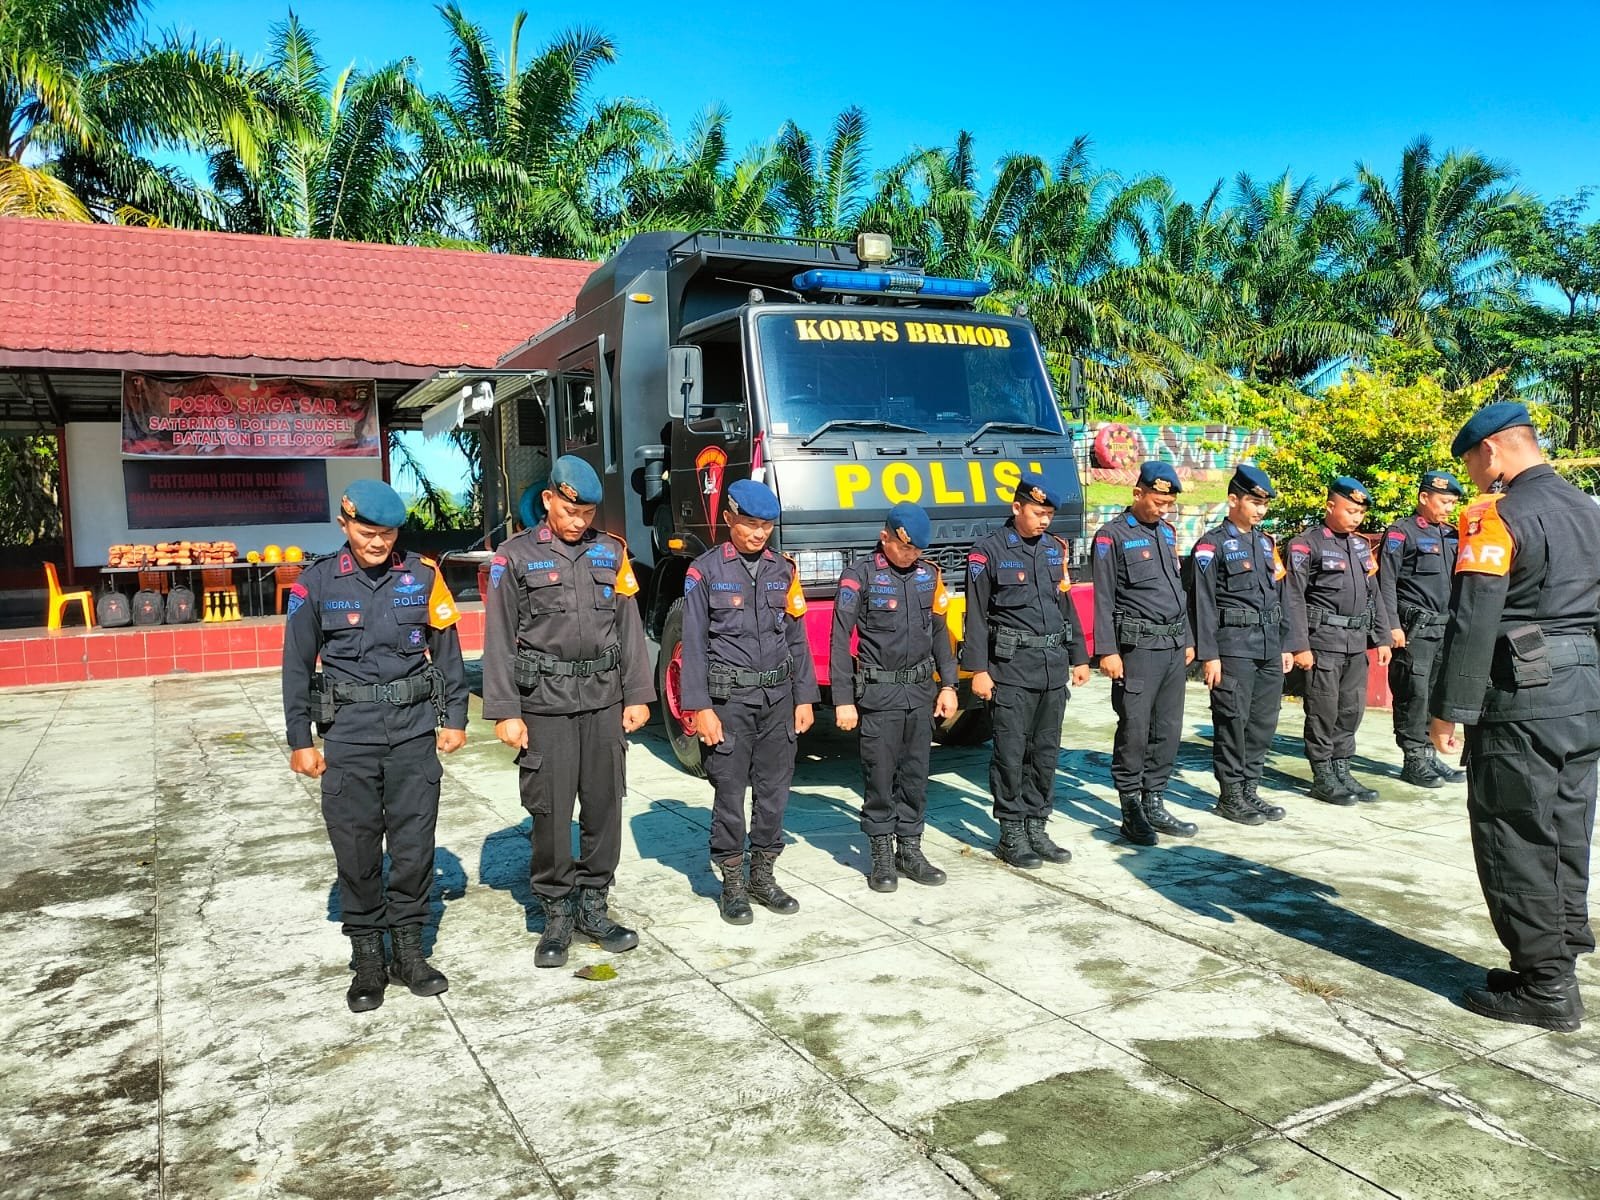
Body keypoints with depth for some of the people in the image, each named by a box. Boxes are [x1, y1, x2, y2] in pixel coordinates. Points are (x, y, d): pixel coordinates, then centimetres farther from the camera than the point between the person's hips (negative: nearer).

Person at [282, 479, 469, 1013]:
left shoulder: (422, 577, 3)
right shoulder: (317, 583, 0)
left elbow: (447, 649, 9)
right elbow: (297, 666, 4)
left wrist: (454, 718, 7)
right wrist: (300, 741, 3)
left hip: (414, 728, 1)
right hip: (349, 733, -1)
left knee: (413, 842, 5)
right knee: (356, 848, 5)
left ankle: (409, 949, 21)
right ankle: (367, 958, 19)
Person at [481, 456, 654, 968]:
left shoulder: (611, 552, 9)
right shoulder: (515, 556, 0)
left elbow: (629, 627, 10)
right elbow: (499, 639, -2)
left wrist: (637, 694, 6)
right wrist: (504, 712, -7)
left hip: (604, 700, 3)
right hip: (545, 704, -3)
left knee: (604, 806, 8)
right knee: (550, 812, 1)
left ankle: (594, 906, 22)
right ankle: (557, 915, 16)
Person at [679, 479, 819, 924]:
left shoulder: (783, 572, 10)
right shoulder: (705, 571, -3)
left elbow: (797, 640, 13)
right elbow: (694, 644, -6)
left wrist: (804, 698, 8)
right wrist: (701, 708, -11)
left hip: (778, 698, 4)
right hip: (729, 699, -4)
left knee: (774, 791, 9)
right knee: (730, 793, 1)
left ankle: (763, 875, 24)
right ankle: (732, 884, 14)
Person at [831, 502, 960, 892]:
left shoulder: (928, 573, 7)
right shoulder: (860, 574, -8)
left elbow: (939, 632, 15)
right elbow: (840, 640, -9)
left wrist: (948, 685, 10)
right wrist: (843, 700, -12)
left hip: (921, 691, 5)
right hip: (878, 694, -4)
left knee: (915, 775, 11)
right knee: (879, 775, 2)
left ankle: (910, 849, 23)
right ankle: (882, 856, 14)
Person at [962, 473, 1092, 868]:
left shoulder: (1055, 548, 12)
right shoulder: (989, 551, -5)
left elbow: (1067, 606, 18)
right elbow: (976, 615, -6)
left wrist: (1078, 658, 16)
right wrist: (978, 670, -10)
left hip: (1053, 666, 6)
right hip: (1011, 668, -6)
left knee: (1046, 751, 11)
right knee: (1011, 752, -1)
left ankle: (1036, 828, 23)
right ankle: (1011, 835, 11)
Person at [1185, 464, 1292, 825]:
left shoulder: (1267, 542, 16)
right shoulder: (1212, 544, -5)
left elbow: (1280, 595, 19)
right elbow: (1202, 602, -10)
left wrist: (1285, 645, 15)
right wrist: (1208, 655, -14)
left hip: (1269, 647, 7)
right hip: (1234, 647, -7)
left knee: (1264, 722, 9)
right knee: (1233, 721, -2)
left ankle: (1249, 790, 20)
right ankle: (1231, 795, 9)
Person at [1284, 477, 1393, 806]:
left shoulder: (1361, 545, 16)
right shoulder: (1307, 545, -6)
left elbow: (1374, 594, 20)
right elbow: (1294, 598, -10)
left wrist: (1382, 638, 15)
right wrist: (1300, 646, -15)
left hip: (1357, 642, 7)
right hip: (1324, 640, -7)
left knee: (1352, 709, 10)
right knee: (1324, 711, -1)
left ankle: (1342, 771, 21)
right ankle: (1323, 778, 9)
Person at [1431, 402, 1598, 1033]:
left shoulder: (1500, 514, -12)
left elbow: (1474, 620, -18)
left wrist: (1448, 709, -15)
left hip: (1523, 698, -9)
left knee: (1516, 839, 0)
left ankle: (1544, 990, 6)